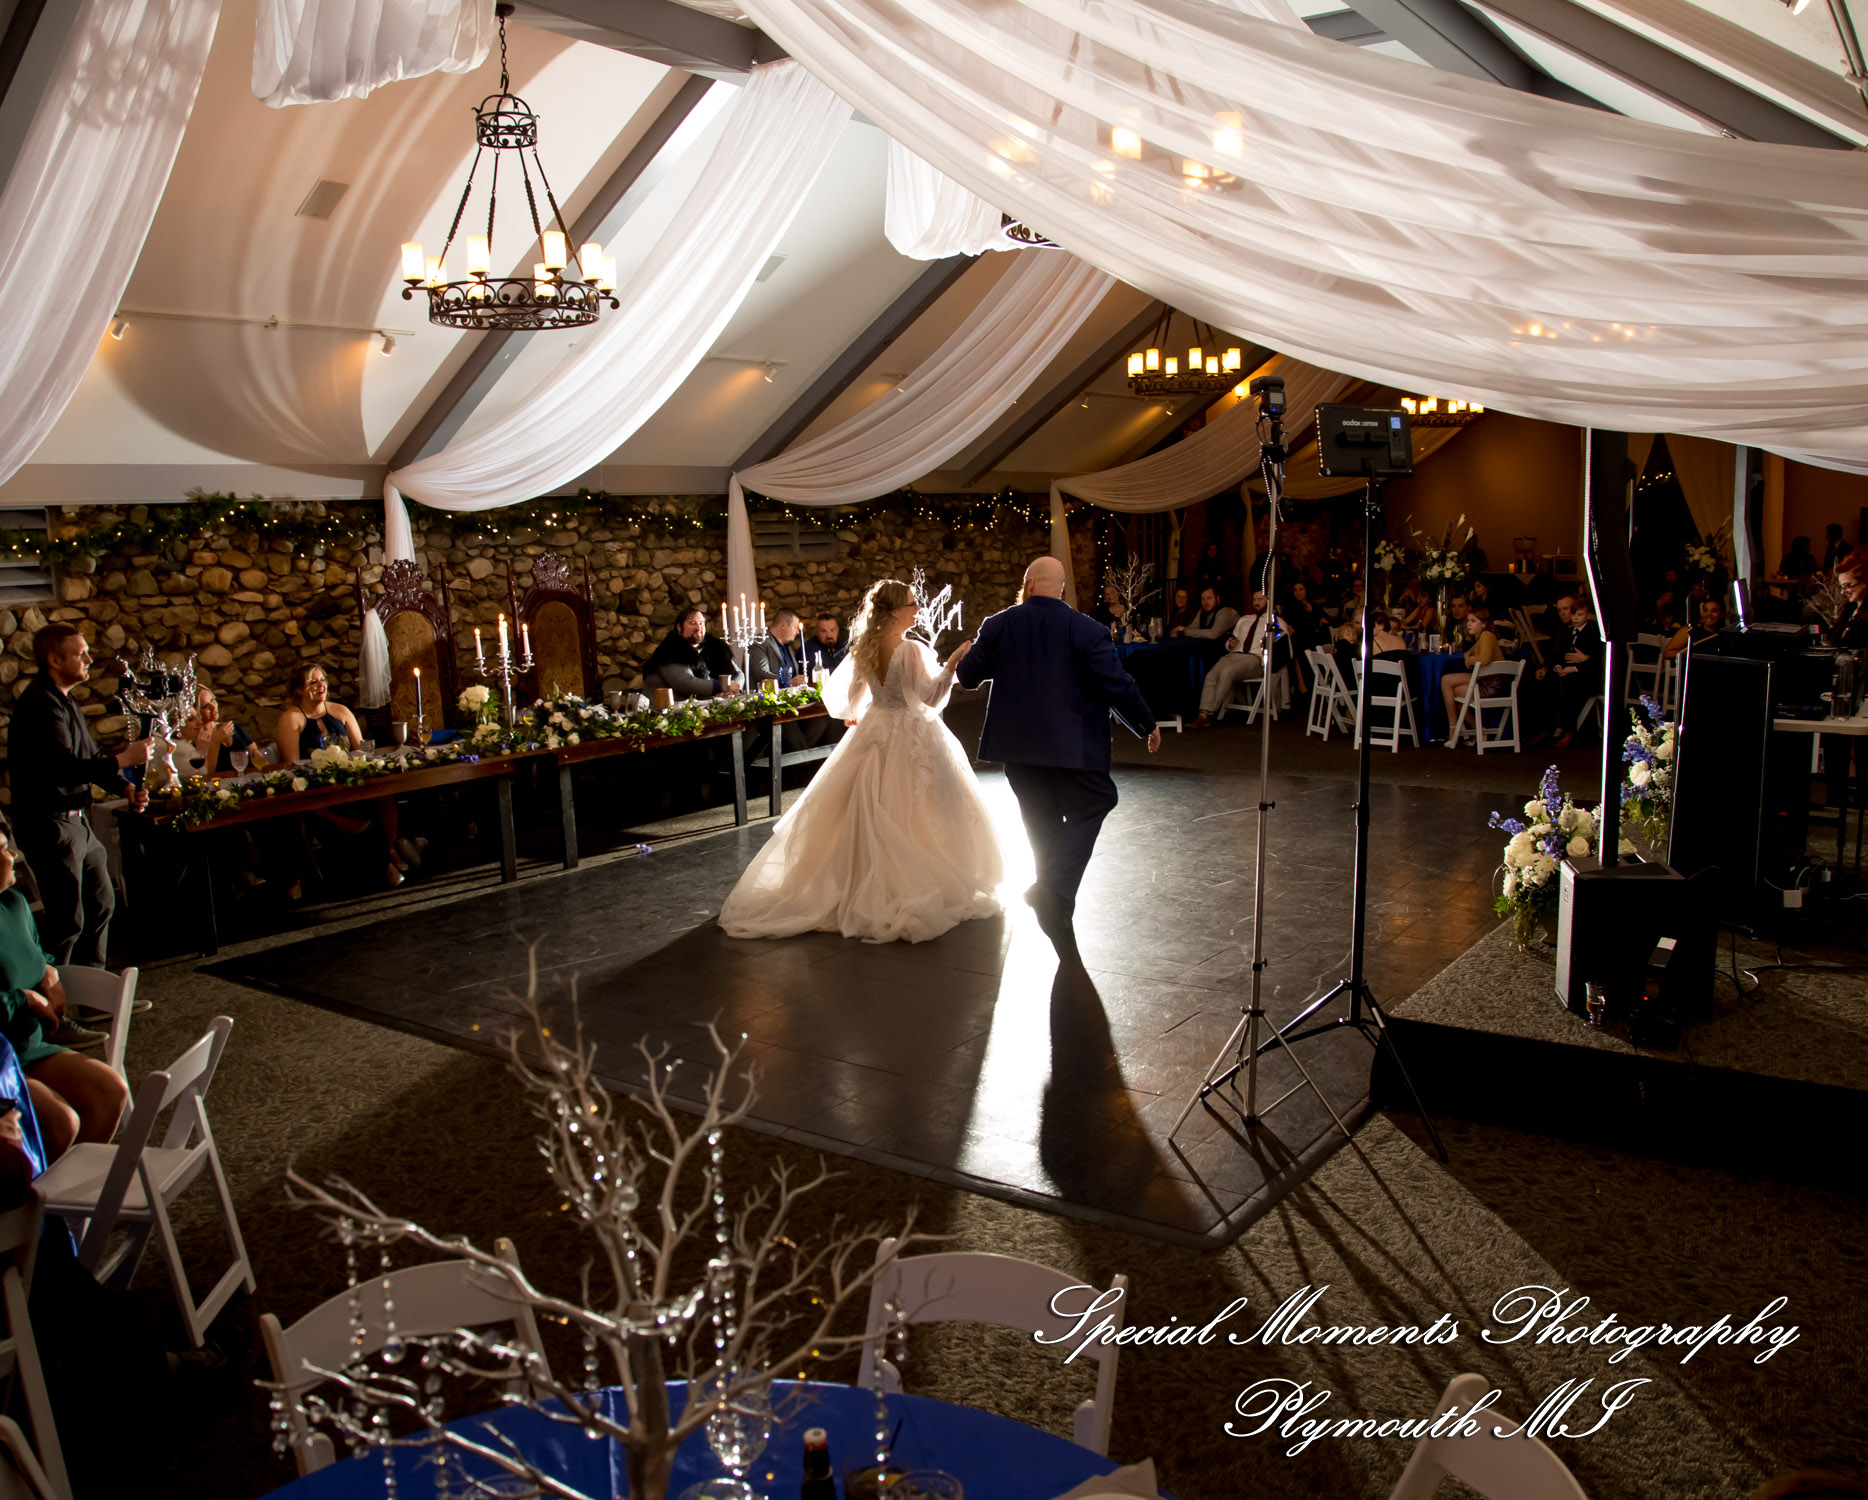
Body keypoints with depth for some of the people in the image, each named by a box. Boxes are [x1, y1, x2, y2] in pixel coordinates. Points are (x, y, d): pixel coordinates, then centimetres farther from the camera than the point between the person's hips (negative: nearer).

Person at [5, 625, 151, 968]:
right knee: (67, 920, -7)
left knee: (101, 903, 18)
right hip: (48, 826, -11)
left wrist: (126, 788, 4)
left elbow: (92, 757, 19)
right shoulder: (40, 704, -19)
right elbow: (65, 768, -29)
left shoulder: (63, 701, 15)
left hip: (74, 821, 11)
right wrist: (123, 759, -21)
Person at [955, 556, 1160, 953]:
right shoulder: (1086, 631, -9)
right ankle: (1054, 886, -13)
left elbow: (966, 675, 6)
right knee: (1090, 807, 11)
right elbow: (1117, 686, -11)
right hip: (1071, 745, -4)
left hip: (1016, 744, 4)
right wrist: (1148, 726, 4)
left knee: (1042, 823, 15)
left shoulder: (998, 625, -1)